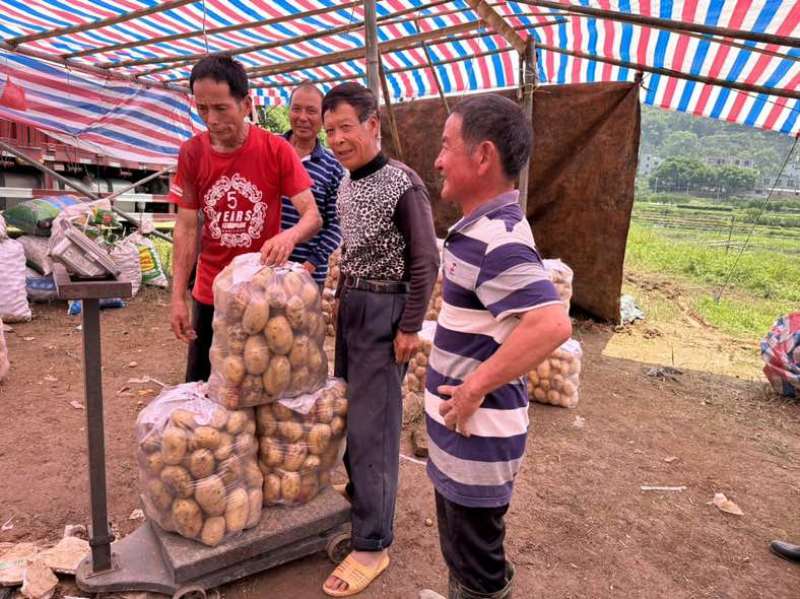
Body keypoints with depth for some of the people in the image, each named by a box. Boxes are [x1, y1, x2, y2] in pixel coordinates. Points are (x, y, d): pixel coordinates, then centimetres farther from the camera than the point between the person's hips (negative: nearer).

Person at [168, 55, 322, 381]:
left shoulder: (277, 150, -10)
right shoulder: (191, 154, -3)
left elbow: (313, 215, -13)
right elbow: (186, 227, 0)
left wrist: (290, 235, -37)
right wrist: (178, 296, -6)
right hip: (210, 292, 2)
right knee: (200, 385, 11)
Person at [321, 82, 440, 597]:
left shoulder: (402, 184, -15)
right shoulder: (347, 184, 9)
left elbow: (426, 262, -15)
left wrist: (410, 327, -16)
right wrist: (343, 299, 16)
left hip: (384, 311, -8)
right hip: (350, 306, 8)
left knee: (373, 425, -4)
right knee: (348, 411, 19)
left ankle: (373, 544, 9)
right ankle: (361, 496, 41)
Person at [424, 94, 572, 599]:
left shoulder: (497, 239, -24)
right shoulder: (486, 227, 7)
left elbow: (552, 324, -36)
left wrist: (474, 388, -27)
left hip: (478, 431, -9)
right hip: (463, 427, 10)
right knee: (462, 553, 28)